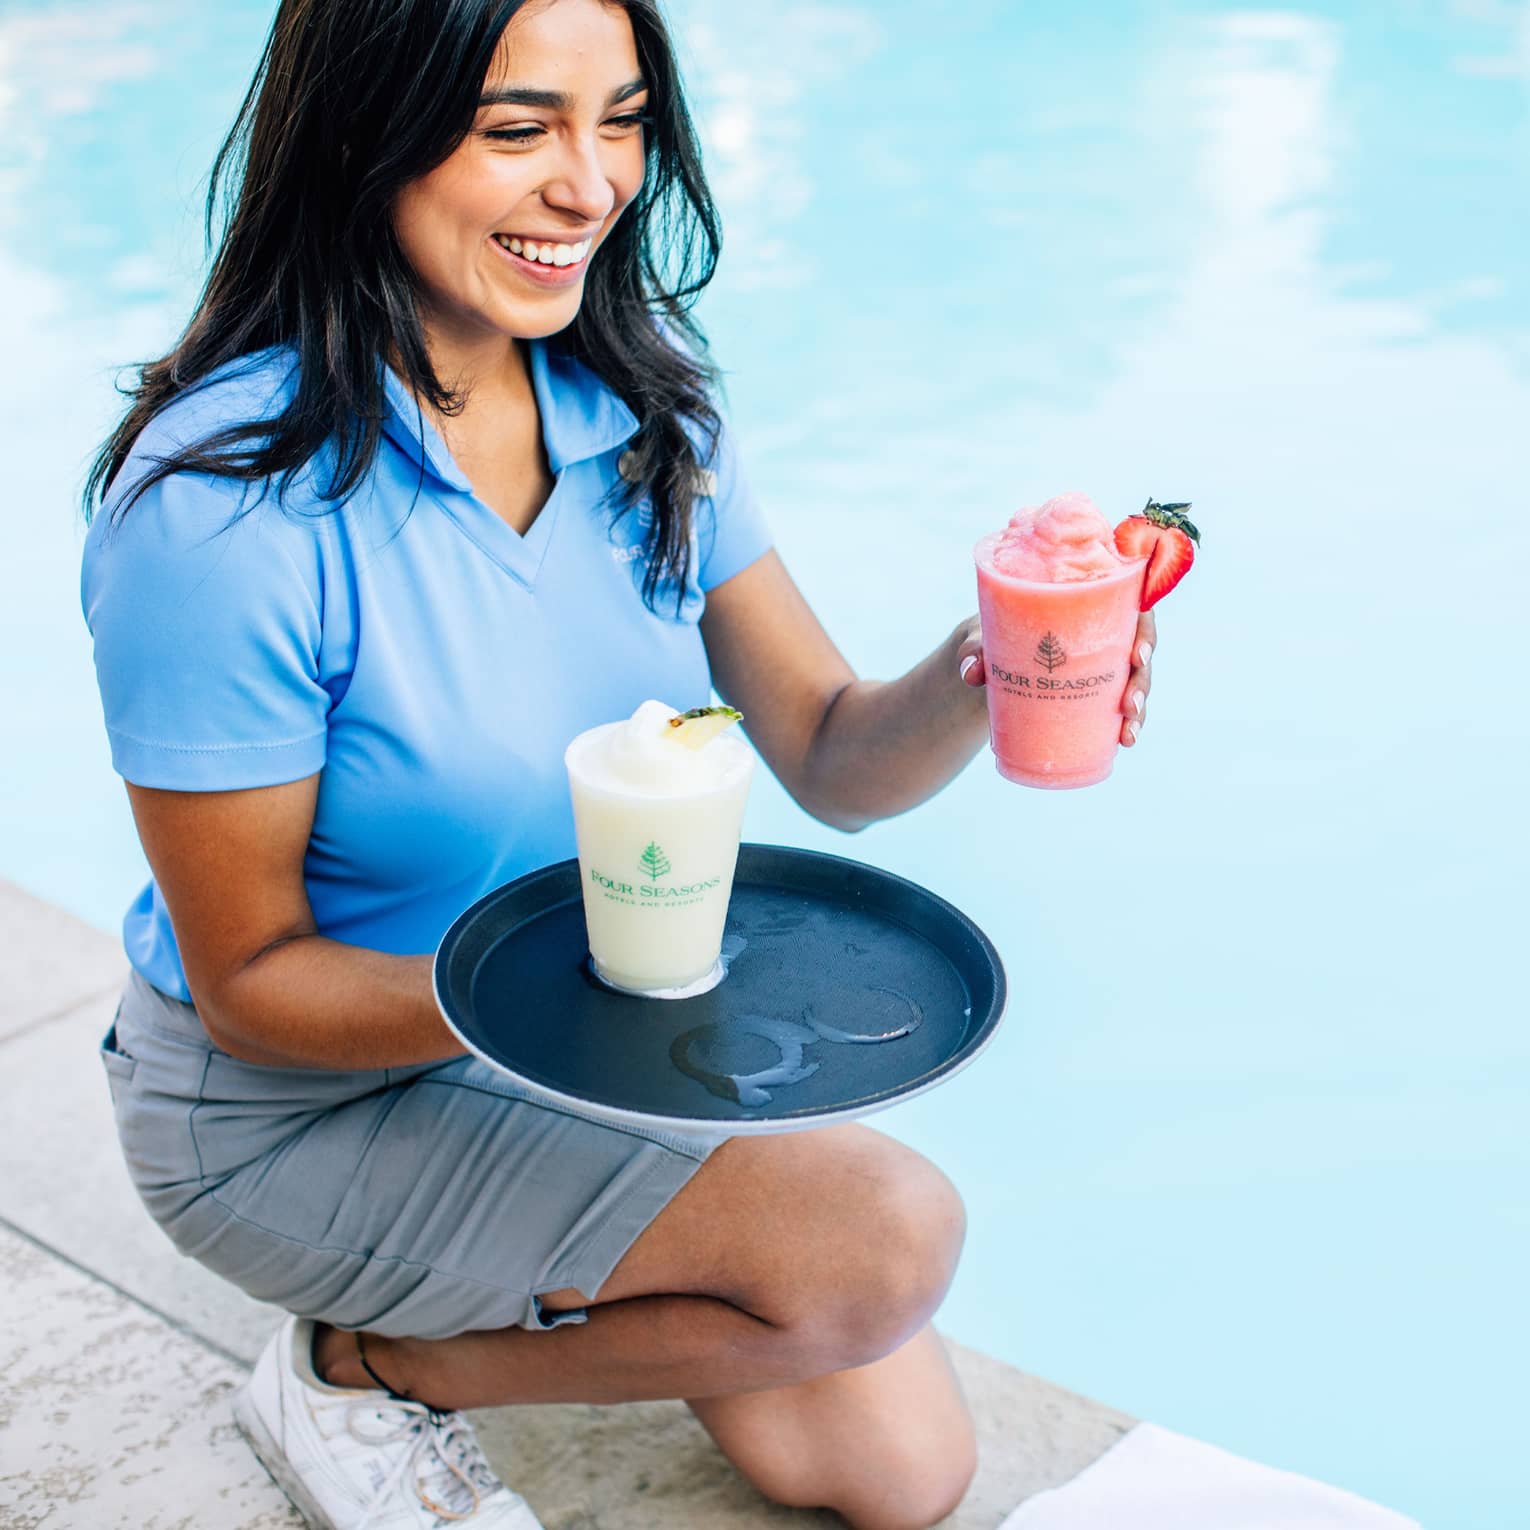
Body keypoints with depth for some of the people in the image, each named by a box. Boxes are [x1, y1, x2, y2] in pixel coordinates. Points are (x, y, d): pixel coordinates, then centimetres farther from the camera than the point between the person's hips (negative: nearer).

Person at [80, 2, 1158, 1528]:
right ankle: (364, 1372, -1)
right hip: (303, 1104, -6)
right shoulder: (222, 501, -27)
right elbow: (250, 979, -20)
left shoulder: (644, 401, -7)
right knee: (887, 1238, -22)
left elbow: (837, 761, -6)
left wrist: (974, 679, -29)